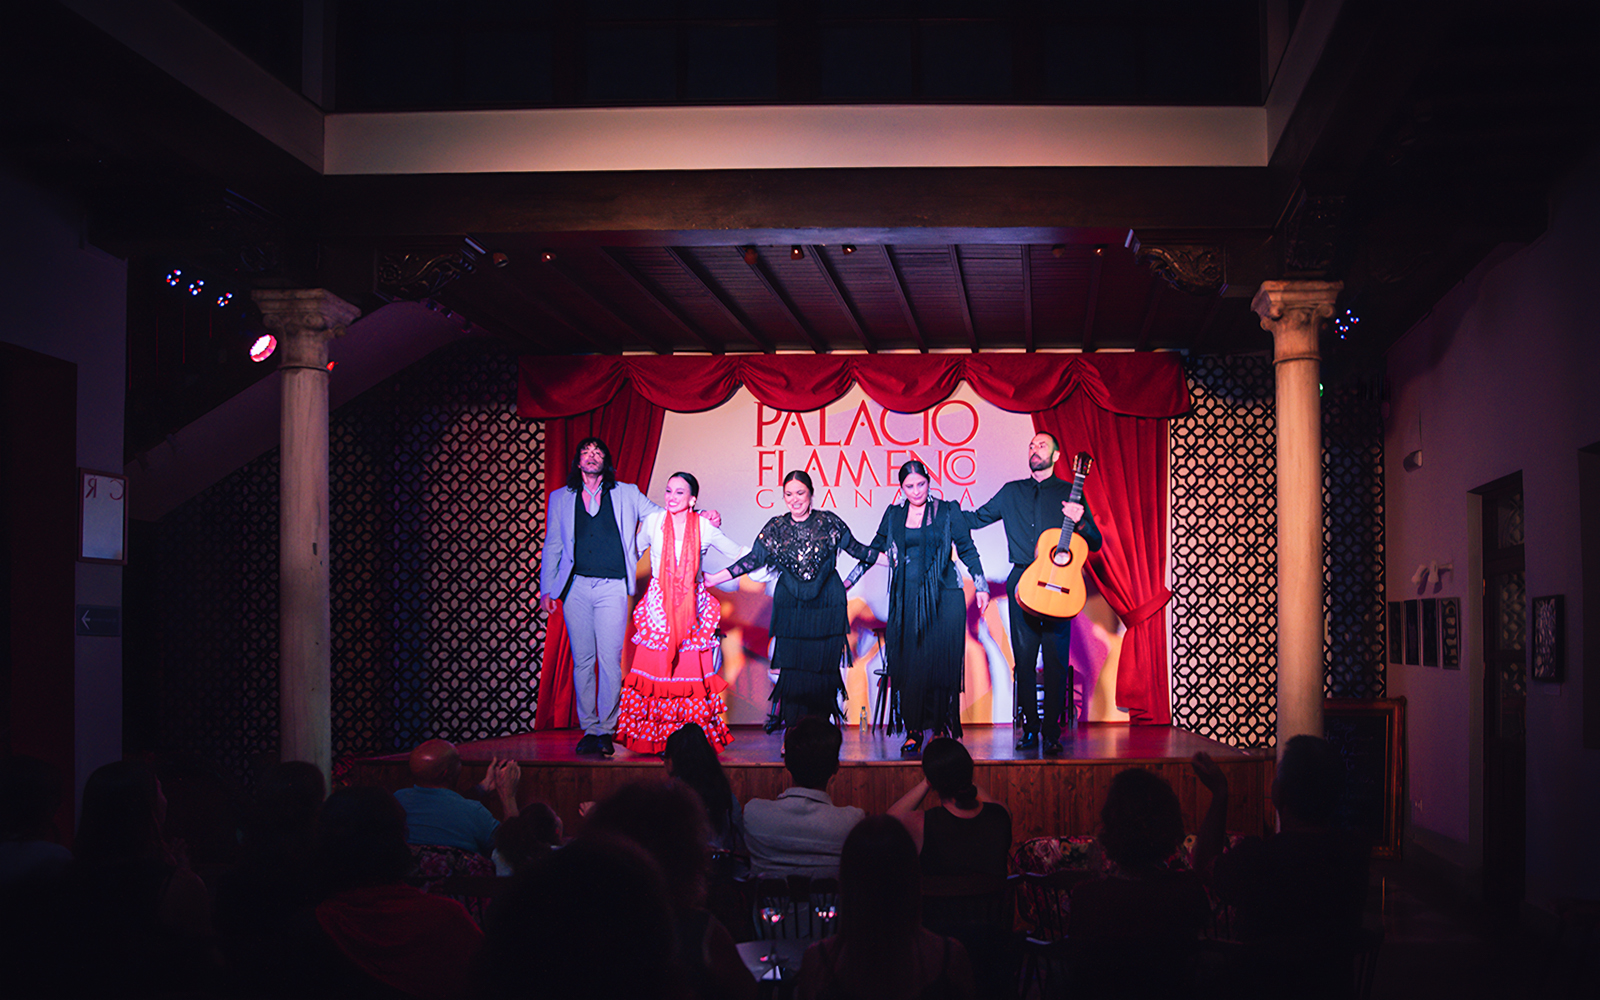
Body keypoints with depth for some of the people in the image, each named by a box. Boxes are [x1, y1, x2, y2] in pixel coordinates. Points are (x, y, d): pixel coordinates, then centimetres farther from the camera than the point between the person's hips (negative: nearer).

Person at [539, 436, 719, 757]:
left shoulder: (626, 494, 13)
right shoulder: (560, 499, 15)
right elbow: (552, 547, 16)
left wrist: (702, 519, 0)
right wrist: (546, 588, 8)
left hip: (612, 587, -1)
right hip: (576, 587, 1)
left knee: (610, 660, -7)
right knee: (582, 660, 1)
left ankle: (606, 730, -1)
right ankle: (588, 729, 8)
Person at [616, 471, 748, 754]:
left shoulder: (704, 528, 2)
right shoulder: (653, 521, 5)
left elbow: (737, 553, 16)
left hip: (692, 607, -1)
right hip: (658, 607, 1)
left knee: (691, 669, -6)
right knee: (654, 668, -5)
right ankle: (651, 739, 2)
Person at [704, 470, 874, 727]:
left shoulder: (828, 522, 1)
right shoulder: (776, 528, 4)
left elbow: (857, 549, 9)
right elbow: (753, 559, 3)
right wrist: (713, 579, -1)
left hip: (826, 606, -1)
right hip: (790, 607, 1)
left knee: (823, 665, -5)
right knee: (791, 665, -6)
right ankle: (792, 728, 1)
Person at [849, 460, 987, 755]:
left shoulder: (947, 511, 5)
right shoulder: (894, 515, 11)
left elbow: (967, 550, 9)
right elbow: (873, 549, 21)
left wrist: (981, 586, 5)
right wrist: (849, 580, 22)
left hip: (943, 597, -2)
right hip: (907, 599, 2)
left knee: (941, 661, -7)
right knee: (909, 663, -3)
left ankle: (943, 726, 1)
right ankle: (913, 732, 1)